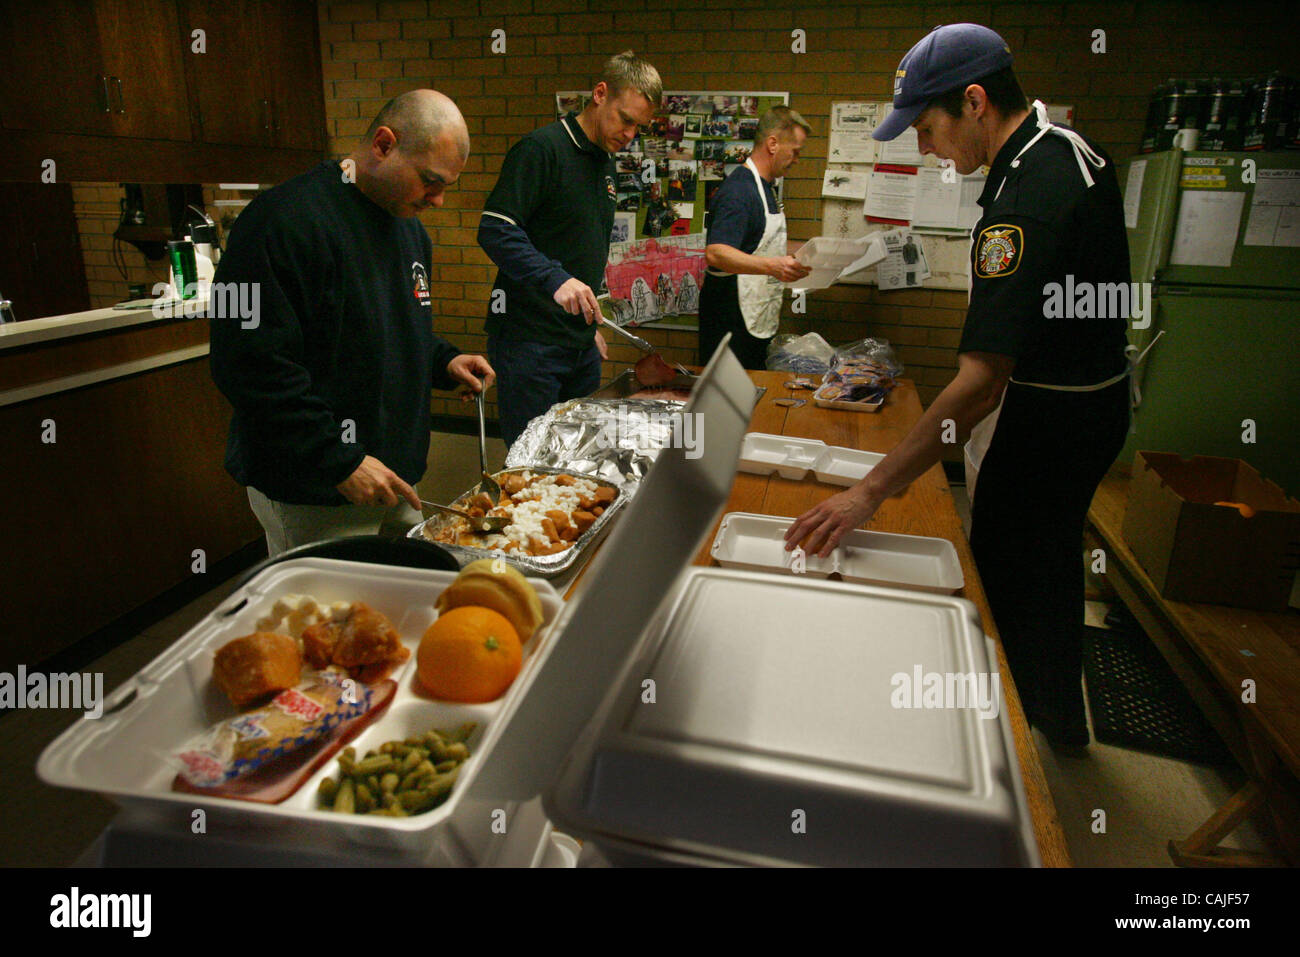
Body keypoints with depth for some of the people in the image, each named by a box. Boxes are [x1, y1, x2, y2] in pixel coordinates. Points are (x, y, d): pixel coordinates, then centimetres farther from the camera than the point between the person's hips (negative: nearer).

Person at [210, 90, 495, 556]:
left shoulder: (410, 228, 12)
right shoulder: (285, 219, -18)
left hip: (392, 479, 8)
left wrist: (444, 362, 4)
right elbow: (253, 365, -22)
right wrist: (340, 463, -23)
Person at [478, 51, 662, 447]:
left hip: (581, 341, 8)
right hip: (530, 339, -8)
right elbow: (494, 230, -19)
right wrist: (555, 280, -31)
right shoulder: (541, 148, -10)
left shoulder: (606, 163, 16)